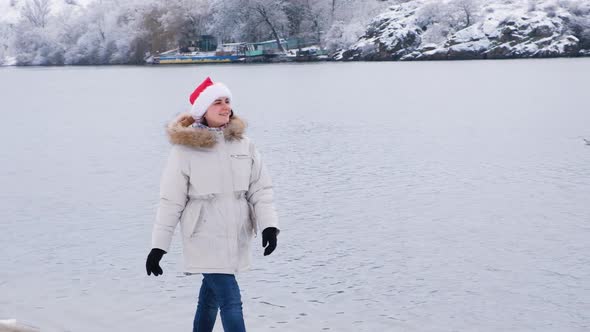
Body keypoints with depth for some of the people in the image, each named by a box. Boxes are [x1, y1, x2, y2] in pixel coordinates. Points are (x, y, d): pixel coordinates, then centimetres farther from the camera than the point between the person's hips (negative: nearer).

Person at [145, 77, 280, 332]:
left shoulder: (243, 144, 4)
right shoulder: (185, 149, -10)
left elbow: (260, 189, 4)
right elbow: (170, 201, -7)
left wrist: (269, 225, -10)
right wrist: (158, 246, -6)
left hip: (236, 238, 5)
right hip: (206, 238, -5)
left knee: (211, 296, 20)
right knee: (231, 302, -10)